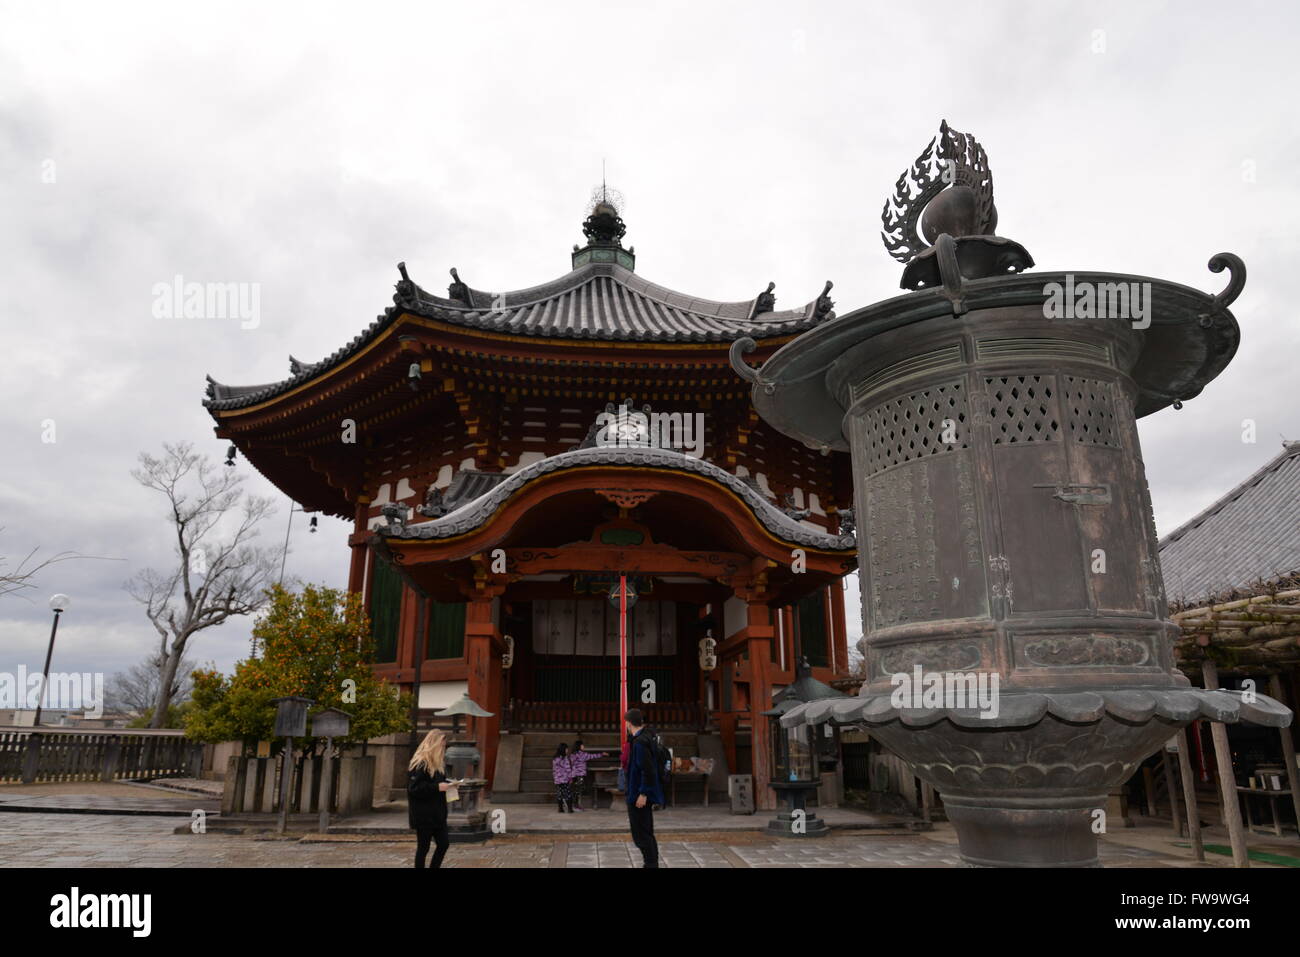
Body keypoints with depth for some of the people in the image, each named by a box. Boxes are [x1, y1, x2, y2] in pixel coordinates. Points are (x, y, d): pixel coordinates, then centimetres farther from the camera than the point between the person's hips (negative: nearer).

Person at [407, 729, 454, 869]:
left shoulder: (435, 763, 13)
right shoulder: (419, 764, -16)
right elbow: (414, 788, -23)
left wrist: (446, 784, 4)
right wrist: (437, 787, -24)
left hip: (437, 813, 9)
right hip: (423, 815, -8)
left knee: (444, 843, 8)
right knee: (423, 847, 3)